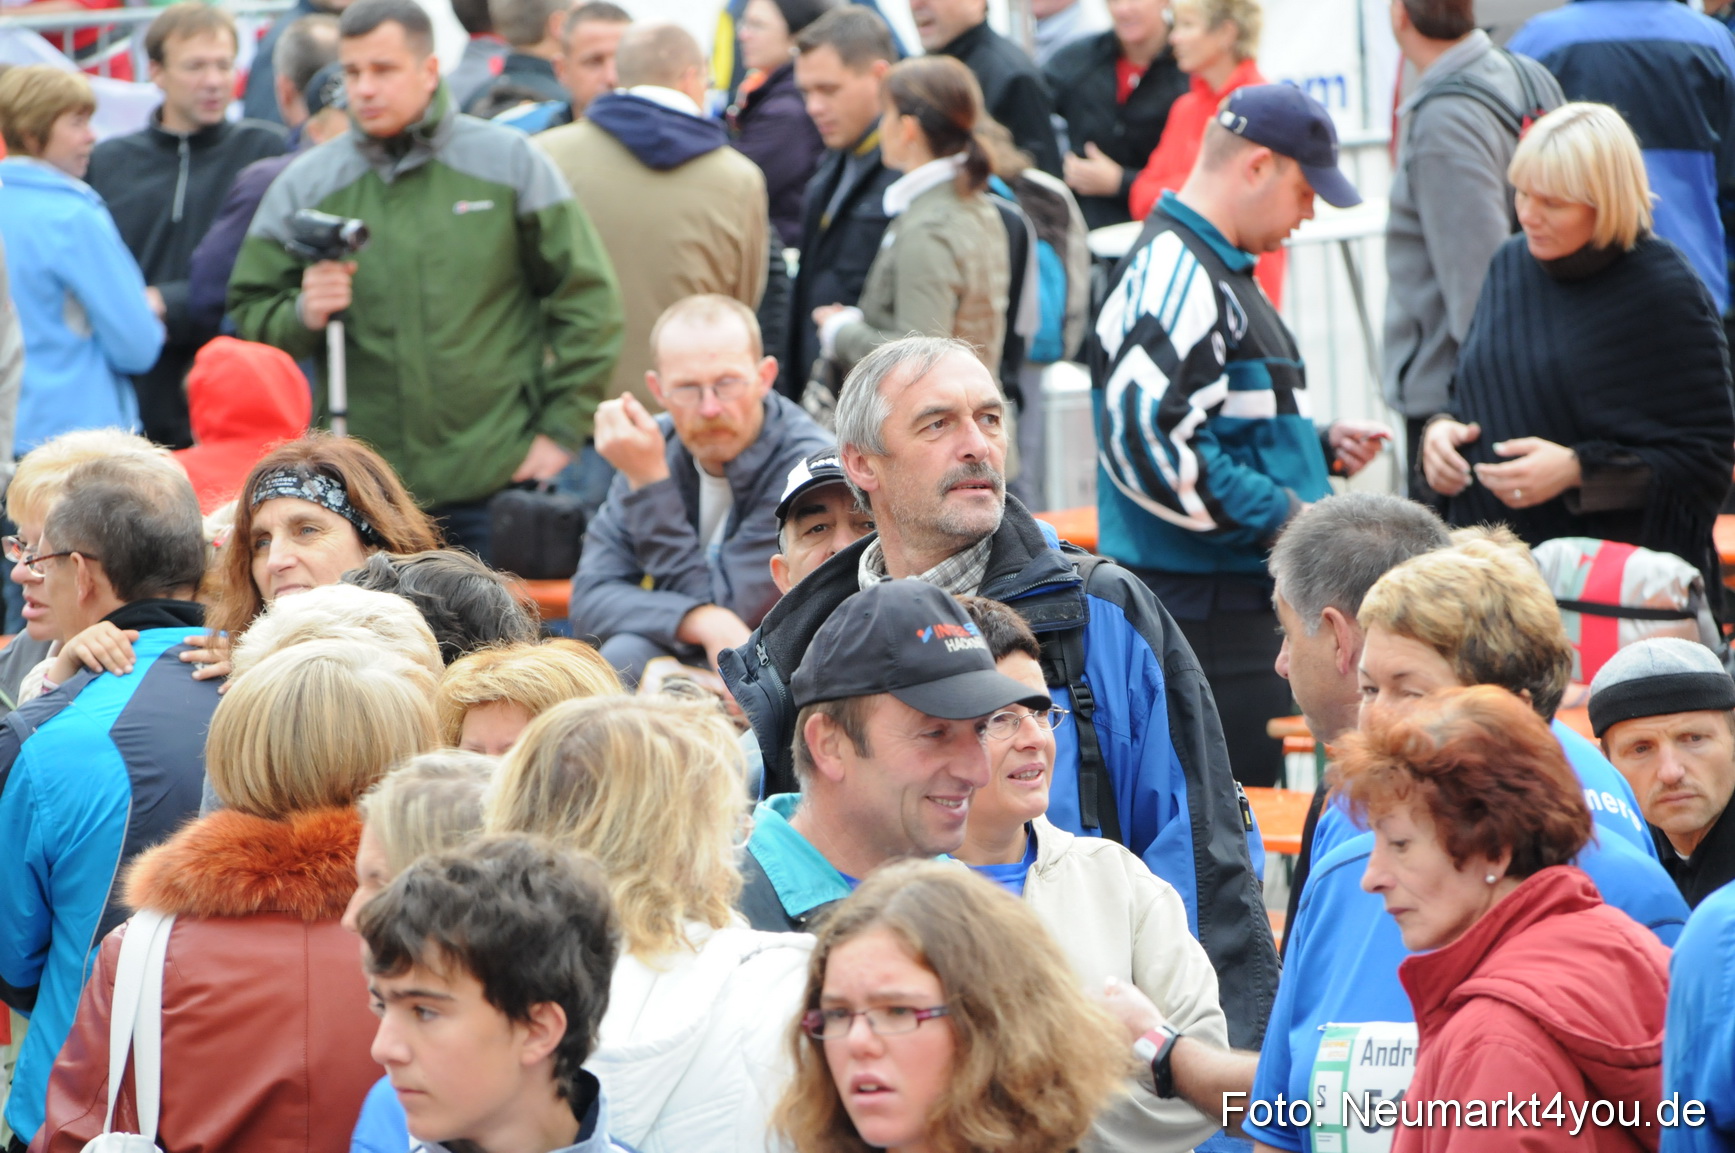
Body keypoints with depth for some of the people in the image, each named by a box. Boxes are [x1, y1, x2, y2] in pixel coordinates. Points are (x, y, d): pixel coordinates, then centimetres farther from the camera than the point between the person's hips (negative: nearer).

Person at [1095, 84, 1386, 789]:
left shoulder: (1216, 272, 20)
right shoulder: (1176, 277, -15)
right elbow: (1145, 441, -25)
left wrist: (1320, 447, 15)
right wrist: (1280, 516, -20)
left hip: (1246, 597, 11)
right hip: (1201, 613, -11)